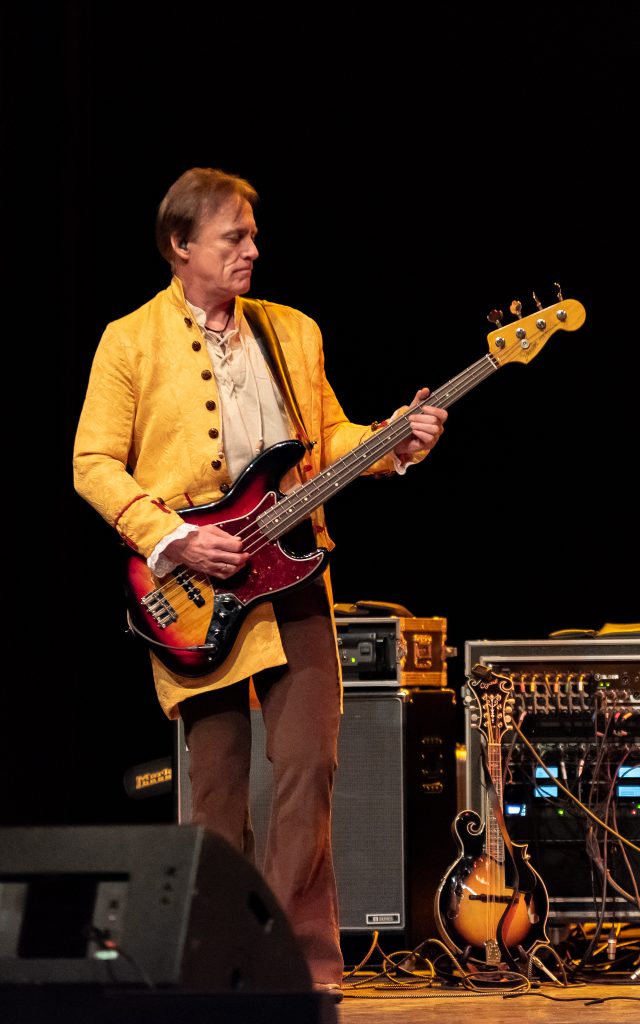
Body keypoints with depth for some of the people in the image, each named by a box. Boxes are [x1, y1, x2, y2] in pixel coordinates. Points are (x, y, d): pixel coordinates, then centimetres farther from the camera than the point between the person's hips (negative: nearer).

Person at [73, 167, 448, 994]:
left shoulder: (293, 331, 14)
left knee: (309, 765, -7)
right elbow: (94, 464, -2)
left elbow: (329, 438, 18)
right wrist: (174, 539, -13)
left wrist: (395, 443, -2)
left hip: (291, 577, 3)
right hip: (195, 590, -3)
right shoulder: (131, 341, 1)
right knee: (219, 785, 1)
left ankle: (303, 957, -3)